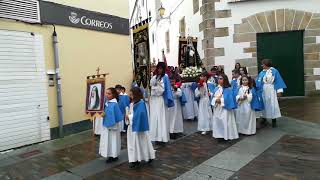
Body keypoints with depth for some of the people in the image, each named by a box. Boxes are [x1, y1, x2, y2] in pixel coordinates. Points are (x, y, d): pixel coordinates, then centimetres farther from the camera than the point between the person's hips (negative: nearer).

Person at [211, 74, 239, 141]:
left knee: (225, 122, -2)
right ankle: (219, 135, 19)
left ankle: (227, 136, 8)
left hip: (224, 109, -6)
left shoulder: (228, 89, -9)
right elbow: (213, 97, 8)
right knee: (218, 122, 9)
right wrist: (216, 100, -12)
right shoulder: (216, 89, 11)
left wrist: (220, 100, -16)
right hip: (217, 109, 6)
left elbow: (228, 99, -16)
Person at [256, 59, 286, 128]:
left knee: (272, 104, -2)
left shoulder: (274, 71, -2)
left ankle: (274, 120, 6)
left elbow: (278, 80, -4)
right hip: (263, 91, 3)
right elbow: (257, 82, 7)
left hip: (271, 90, -3)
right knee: (264, 104, 8)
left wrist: (279, 91, -9)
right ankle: (264, 119, 18)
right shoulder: (261, 73, 7)